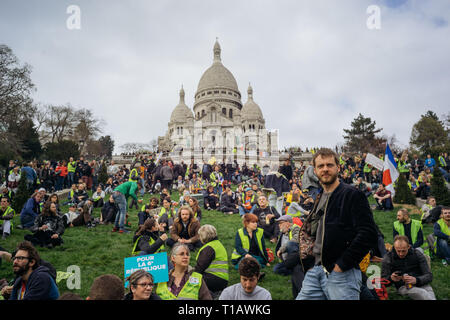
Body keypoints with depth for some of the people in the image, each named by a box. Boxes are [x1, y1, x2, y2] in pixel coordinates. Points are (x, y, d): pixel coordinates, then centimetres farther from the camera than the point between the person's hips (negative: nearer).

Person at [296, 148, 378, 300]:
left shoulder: (353, 195, -7)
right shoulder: (320, 198, 17)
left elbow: (369, 234, -16)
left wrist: (342, 264, -16)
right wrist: (309, 251, 12)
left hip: (342, 274, -7)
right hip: (316, 271, 7)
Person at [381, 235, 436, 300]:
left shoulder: (417, 254, 0)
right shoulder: (388, 258, -3)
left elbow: (429, 276, -2)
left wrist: (416, 280, -23)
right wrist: (391, 278, -26)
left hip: (421, 284, 2)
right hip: (403, 287, -2)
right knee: (422, 293, -33)